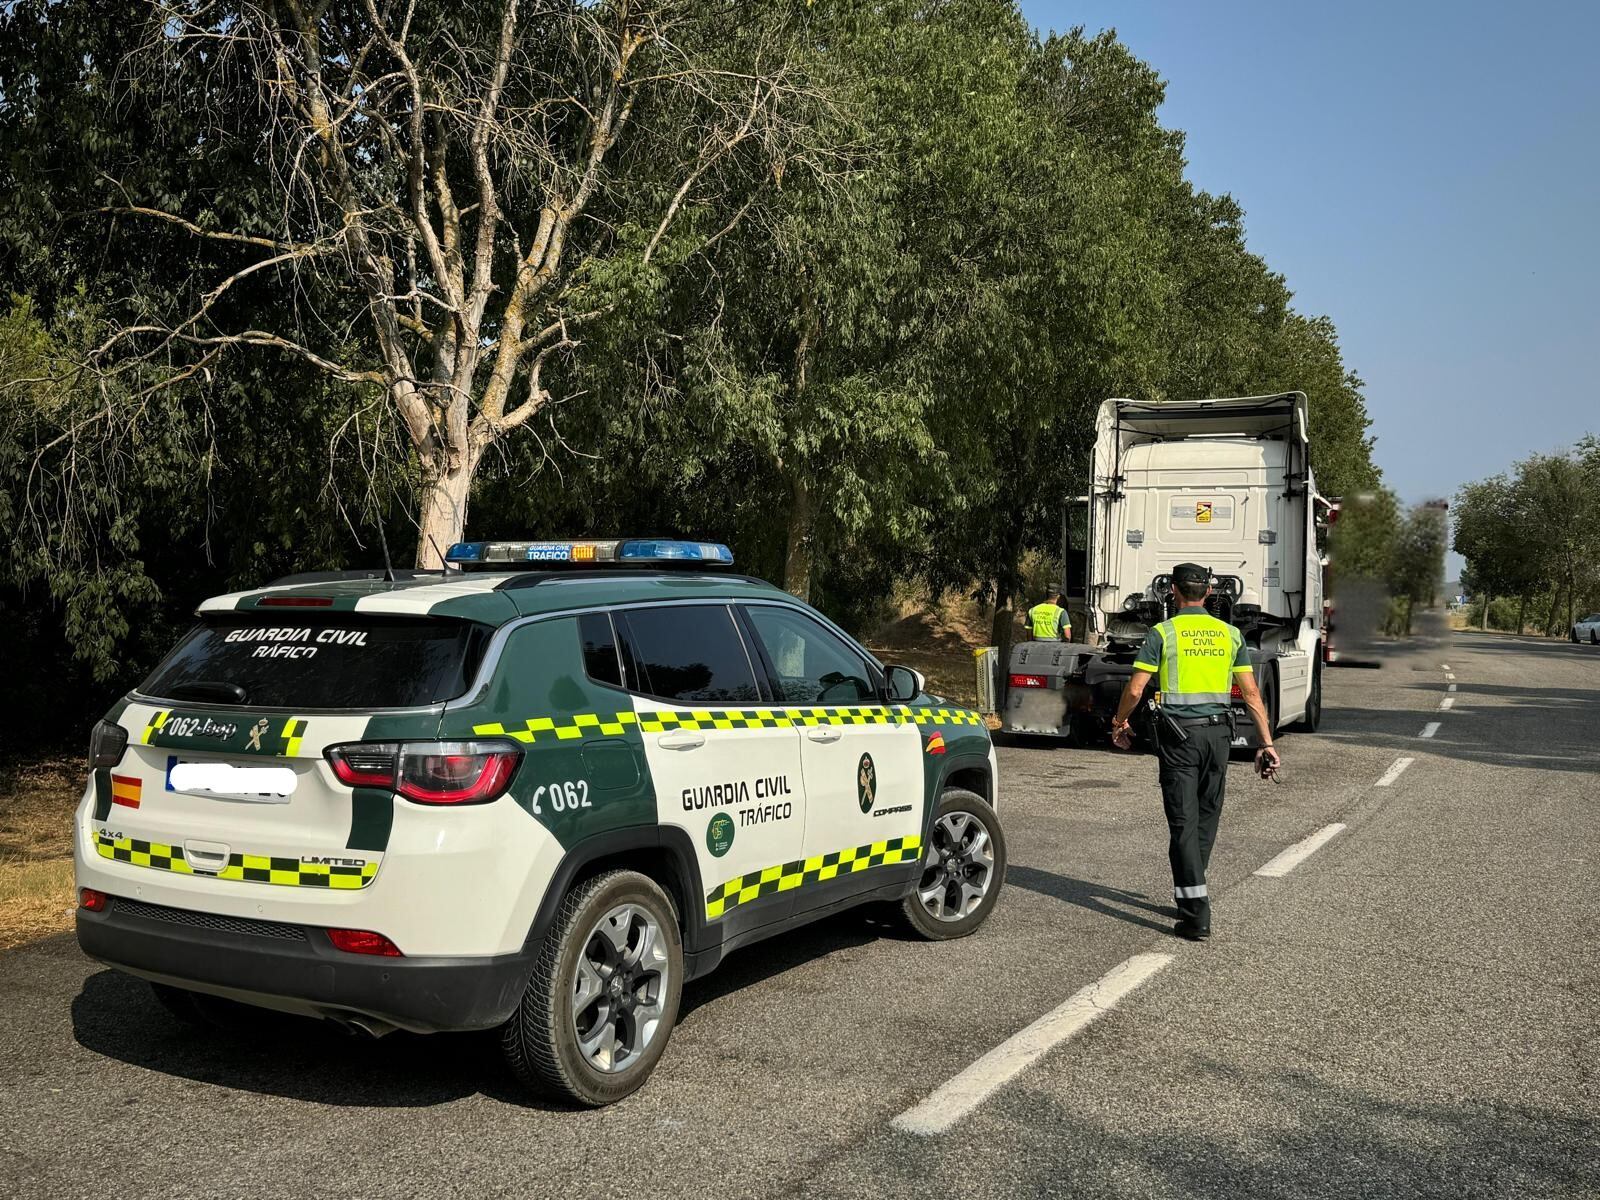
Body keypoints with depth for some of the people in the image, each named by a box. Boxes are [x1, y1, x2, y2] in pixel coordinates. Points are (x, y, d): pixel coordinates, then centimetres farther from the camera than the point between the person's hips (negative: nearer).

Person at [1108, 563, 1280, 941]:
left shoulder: (1164, 633, -5)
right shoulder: (1230, 634, 6)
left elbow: (1135, 689, -7)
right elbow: (1251, 693, 4)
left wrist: (1119, 723, 10)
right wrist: (1267, 743, 7)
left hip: (1179, 733, -4)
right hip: (1218, 731, 4)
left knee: (1184, 821, -3)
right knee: (1207, 818, 16)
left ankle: (1196, 913, -9)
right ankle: (1188, 894, 28)